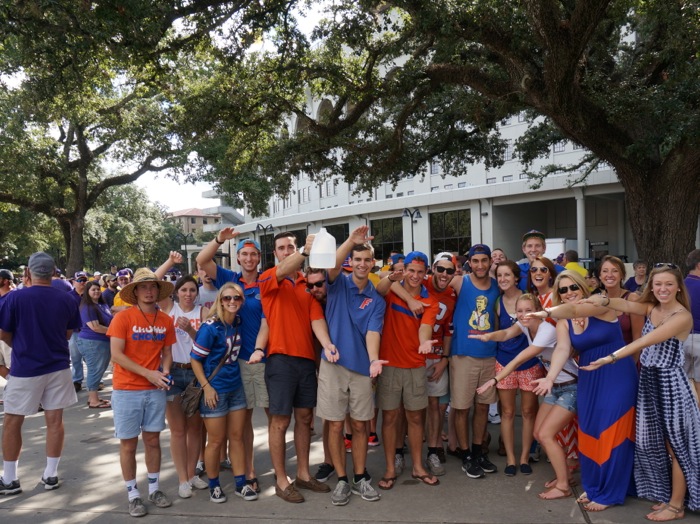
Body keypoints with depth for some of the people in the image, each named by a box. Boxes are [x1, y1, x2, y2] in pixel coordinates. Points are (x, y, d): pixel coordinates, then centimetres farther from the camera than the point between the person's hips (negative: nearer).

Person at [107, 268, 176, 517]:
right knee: (128, 443, 6)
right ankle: (133, 494, 20)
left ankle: (154, 488, 27)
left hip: (155, 390, 4)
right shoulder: (123, 317, -11)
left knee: (153, 440, 12)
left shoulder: (165, 320, 2)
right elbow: (116, 355, -15)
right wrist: (148, 374, -19)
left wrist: (164, 373, -10)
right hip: (127, 390, -3)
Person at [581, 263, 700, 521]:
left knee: (676, 446, 6)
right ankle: (667, 495, 32)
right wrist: (605, 301, -37)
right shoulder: (651, 308, 5)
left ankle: (677, 505, 20)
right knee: (657, 443, 16)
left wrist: (611, 358, -34)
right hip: (648, 381, 7)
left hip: (670, 384, -7)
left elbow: (646, 341, -27)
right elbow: (627, 305, -14)